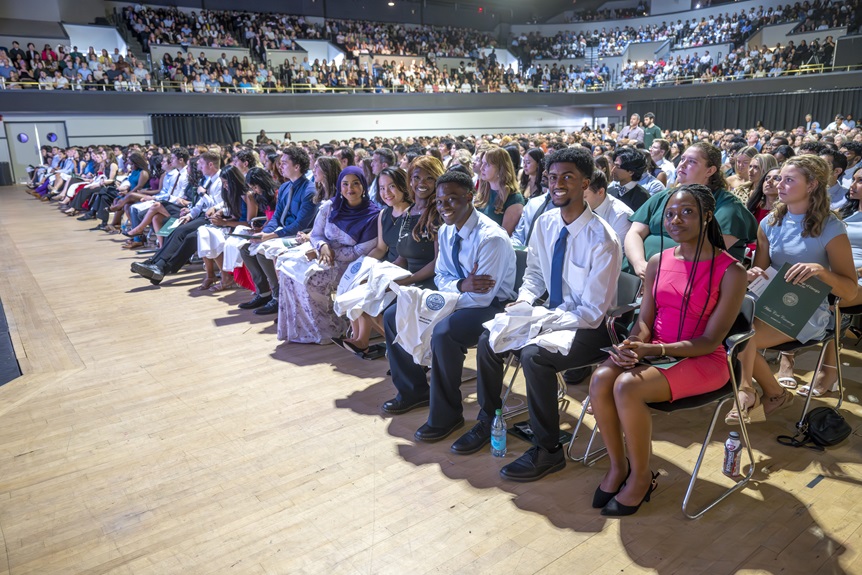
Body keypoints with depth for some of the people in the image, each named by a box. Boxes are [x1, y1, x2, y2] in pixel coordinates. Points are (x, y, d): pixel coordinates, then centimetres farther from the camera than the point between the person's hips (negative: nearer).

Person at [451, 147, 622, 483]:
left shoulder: (602, 240, -22)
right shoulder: (545, 223, -2)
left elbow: (593, 313, -21)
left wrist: (542, 323, -28)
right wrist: (524, 300, -9)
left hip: (590, 328, -7)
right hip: (553, 312, 7)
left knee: (534, 355, -30)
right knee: (488, 339, -6)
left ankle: (548, 450, -10)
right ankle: (488, 422, 15)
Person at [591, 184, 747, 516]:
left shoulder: (730, 271, -9)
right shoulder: (658, 263, 7)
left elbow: (710, 341, -12)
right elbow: (644, 320, 7)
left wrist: (652, 350, -23)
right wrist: (632, 345, -16)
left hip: (702, 361, -5)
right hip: (653, 351, 5)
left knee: (627, 387, -30)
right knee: (600, 380, -25)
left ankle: (641, 477, -6)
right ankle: (618, 465, -3)